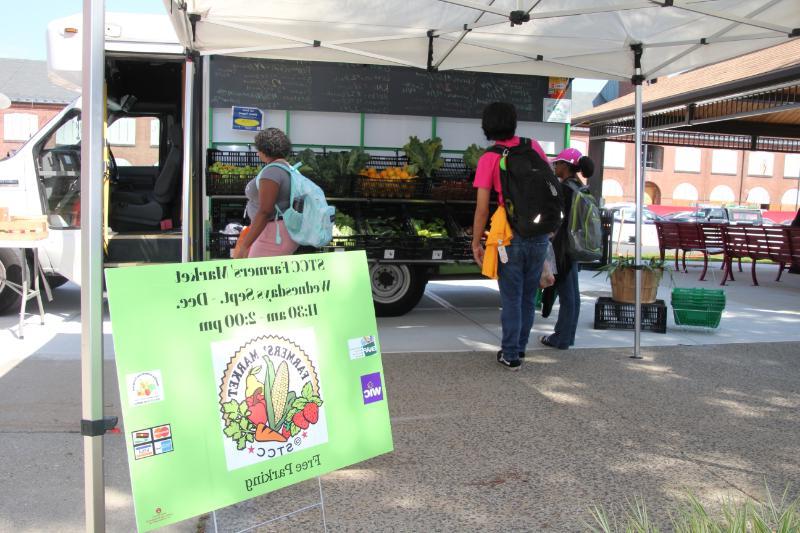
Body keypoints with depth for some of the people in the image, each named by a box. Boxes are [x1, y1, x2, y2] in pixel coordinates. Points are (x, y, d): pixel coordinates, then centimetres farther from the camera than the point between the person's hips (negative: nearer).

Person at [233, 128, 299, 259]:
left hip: (274, 236, -10)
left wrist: (244, 247, -26)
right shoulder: (286, 169, 13)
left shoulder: (271, 171, -19)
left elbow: (264, 212, -25)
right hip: (284, 232, 10)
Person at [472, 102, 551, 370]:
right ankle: (520, 346, 28)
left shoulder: (488, 159, -7)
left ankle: (510, 355, 11)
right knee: (529, 295, 16)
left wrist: (476, 242, -2)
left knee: (511, 297, 6)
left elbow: (482, 208, -10)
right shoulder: (533, 146, 3)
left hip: (512, 236, -3)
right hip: (540, 234, 4)